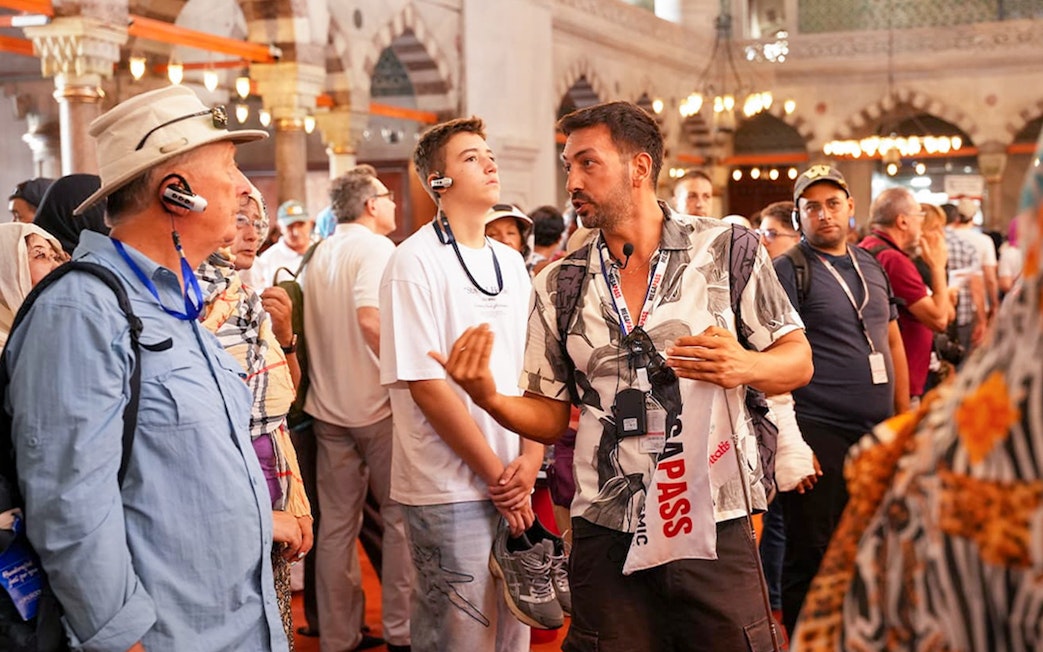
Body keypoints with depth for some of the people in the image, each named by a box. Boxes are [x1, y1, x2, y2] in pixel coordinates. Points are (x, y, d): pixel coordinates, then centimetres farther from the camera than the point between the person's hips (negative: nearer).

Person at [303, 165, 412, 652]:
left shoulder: (320, 255, 13)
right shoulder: (376, 248, -11)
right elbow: (371, 318, -27)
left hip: (328, 407, 7)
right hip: (376, 404, -7)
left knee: (337, 522, 10)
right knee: (400, 514, 5)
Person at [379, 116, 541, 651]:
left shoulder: (511, 262, 10)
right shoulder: (416, 261, -10)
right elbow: (425, 385, -15)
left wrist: (530, 460, -4)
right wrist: (495, 474, -12)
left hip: (514, 487, 7)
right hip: (449, 490, -6)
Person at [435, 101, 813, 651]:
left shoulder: (724, 250, -1)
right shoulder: (559, 285, 6)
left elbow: (798, 361, 2)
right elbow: (551, 416, 8)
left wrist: (745, 367, -19)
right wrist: (489, 397, -11)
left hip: (715, 529, -2)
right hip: (606, 538, 2)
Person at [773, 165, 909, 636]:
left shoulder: (871, 266, 14)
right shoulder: (788, 270, -7)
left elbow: (893, 341, 21)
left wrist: (904, 417, 16)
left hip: (878, 433, 7)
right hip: (819, 434, -6)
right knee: (810, 558, 0)